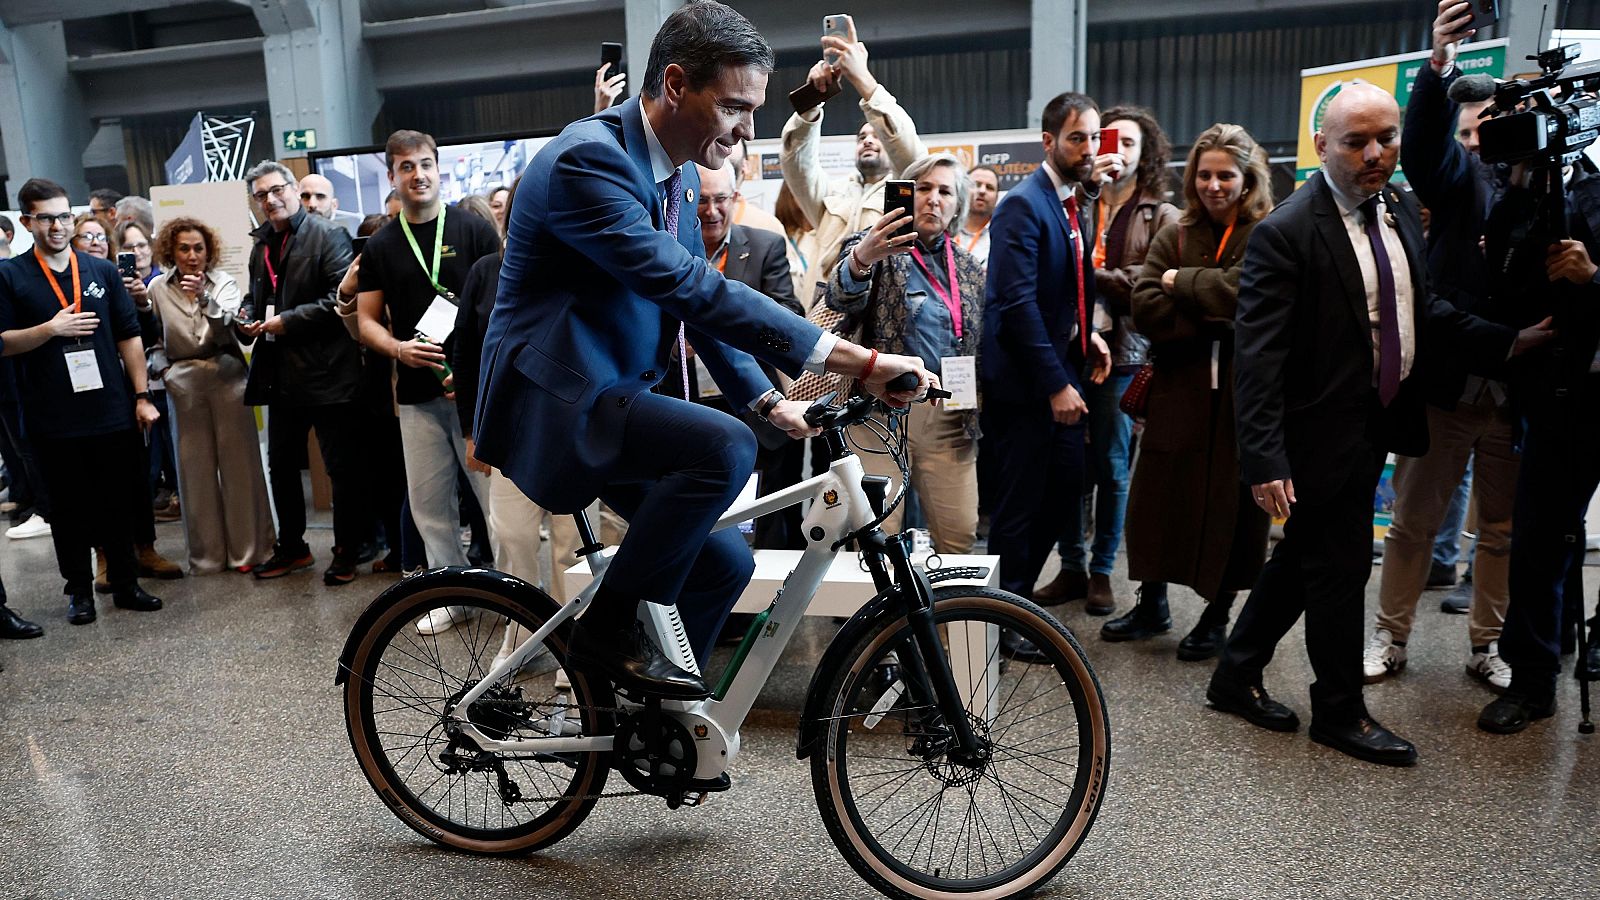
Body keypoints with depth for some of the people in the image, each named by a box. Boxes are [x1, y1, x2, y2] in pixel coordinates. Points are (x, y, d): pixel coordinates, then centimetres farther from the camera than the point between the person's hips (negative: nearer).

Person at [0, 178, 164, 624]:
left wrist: (142, 396, 1)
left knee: (120, 504, 9)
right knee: (69, 510, 9)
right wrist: (51, 328, -18)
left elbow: (129, 336, 6)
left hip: (113, 414, 2)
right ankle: (79, 590, 22)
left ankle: (125, 583, 22)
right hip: (54, 421, -2)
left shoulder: (102, 271, 6)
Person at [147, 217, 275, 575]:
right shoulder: (158, 288, 5)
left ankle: (247, 548, 11)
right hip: (183, 384, 2)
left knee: (238, 461, 1)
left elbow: (223, 330, -13)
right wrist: (163, 369, -1)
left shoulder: (224, 283, 0)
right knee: (195, 466, 4)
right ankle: (207, 554, 14)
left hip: (226, 377, -1)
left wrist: (204, 297, -26)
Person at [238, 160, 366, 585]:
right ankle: (291, 548, 29)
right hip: (282, 375, 8)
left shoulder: (328, 235, -6)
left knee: (342, 468, 0)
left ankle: (346, 552, 14)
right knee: (281, 466, 15)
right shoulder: (261, 246, 16)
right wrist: (249, 319, 6)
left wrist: (287, 321, -16)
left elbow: (342, 296, -16)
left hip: (328, 373, -7)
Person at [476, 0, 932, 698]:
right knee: (725, 448, -30)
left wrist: (766, 399, 5)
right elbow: (689, 287, -31)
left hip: (615, 395, 9)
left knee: (725, 561, 4)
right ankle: (608, 629, -12)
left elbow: (699, 297, 15)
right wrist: (850, 359, -34)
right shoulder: (588, 159, -21)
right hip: (555, 400, -9)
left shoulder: (677, 175, 8)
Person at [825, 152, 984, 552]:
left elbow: (980, 346, 20)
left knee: (960, 534, 3)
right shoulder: (879, 248, 2)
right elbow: (841, 298, -19)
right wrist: (861, 257, -40)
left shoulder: (970, 267, 16)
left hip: (950, 417, 4)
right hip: (882, 412, -4)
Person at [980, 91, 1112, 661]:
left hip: (1060, 373, 9)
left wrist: (1086, 334, 6)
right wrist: (1055, 385, -21)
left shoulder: (1072, 205, 13)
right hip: (1024, 382, -9)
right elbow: (1018, 303, -22)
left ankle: (1019, 591, 31)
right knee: (1019, 504, 1)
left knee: (1066, 489, 14)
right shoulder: (1023, 206, -15)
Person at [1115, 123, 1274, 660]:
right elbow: (1145, 308, -4)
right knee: (1159, 495, 9)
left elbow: (1246, 293, -20)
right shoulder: (1174, 237, 8)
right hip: (1179, 389, 3)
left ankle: (1217, 615, 22)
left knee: (1232, 502, 5)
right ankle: (1152, 605, 26)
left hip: (1243, 394, -3)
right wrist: (1213, 316, -14)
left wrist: (1182, 282, -9)